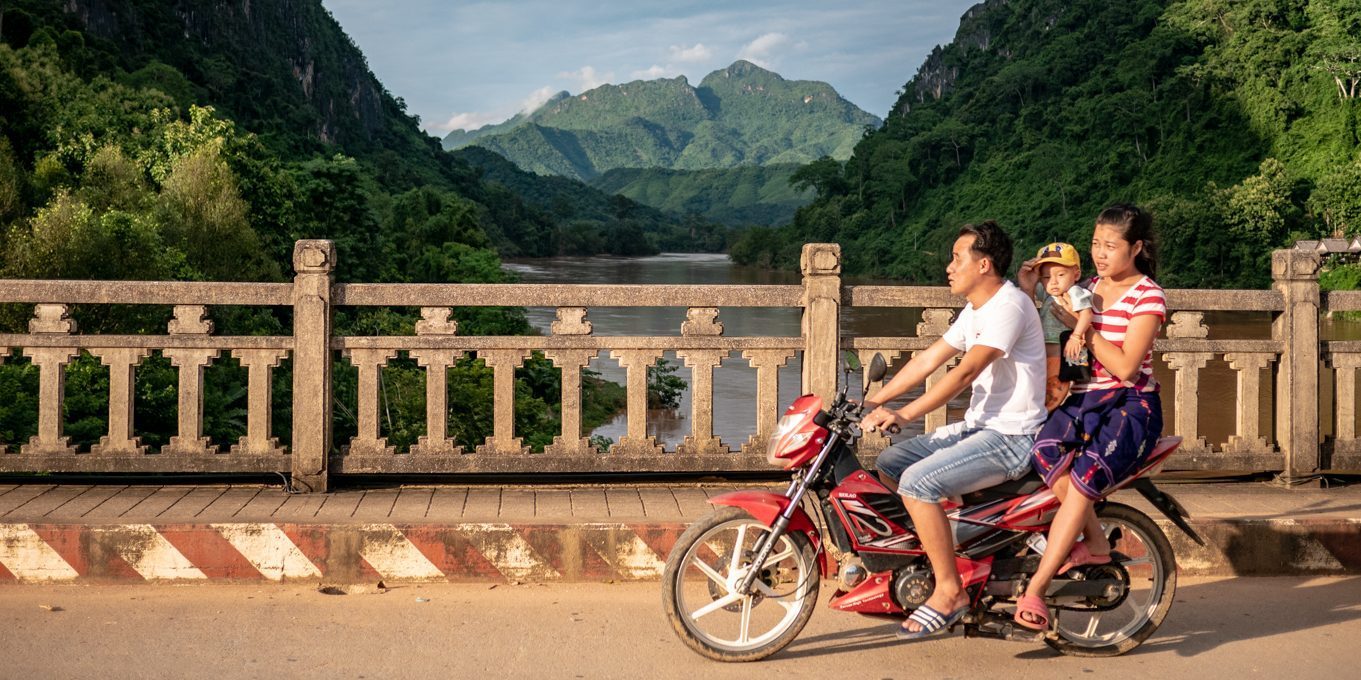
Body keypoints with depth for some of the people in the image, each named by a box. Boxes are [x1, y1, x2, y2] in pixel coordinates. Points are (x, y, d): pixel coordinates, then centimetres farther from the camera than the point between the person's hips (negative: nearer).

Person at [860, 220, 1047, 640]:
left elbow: (965, 373, -26)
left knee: (917, 481, -25)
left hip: (1012, 437, -10)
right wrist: (873, 402, 8)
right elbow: (928, 360, 14)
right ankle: (914, 553, 19)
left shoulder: (1009, 304, -17)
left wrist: (904, 414, -29)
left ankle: (950, 591, -14)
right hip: (977, 427, 10)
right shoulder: (976, 310, 15)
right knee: (888, 463, 7)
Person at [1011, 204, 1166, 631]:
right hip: (1083, 398, 5)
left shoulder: (1148, 297, -4)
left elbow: (1125, 367, -14)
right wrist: (1030, 293, 4)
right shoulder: (1088, 288, 16)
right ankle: (1095, 541, -12)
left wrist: (1081, 326, -14)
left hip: (1131, 406, -5)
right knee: (1046, 453, -30)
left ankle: (1036, 587, -30)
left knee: (1084, 478, -31)